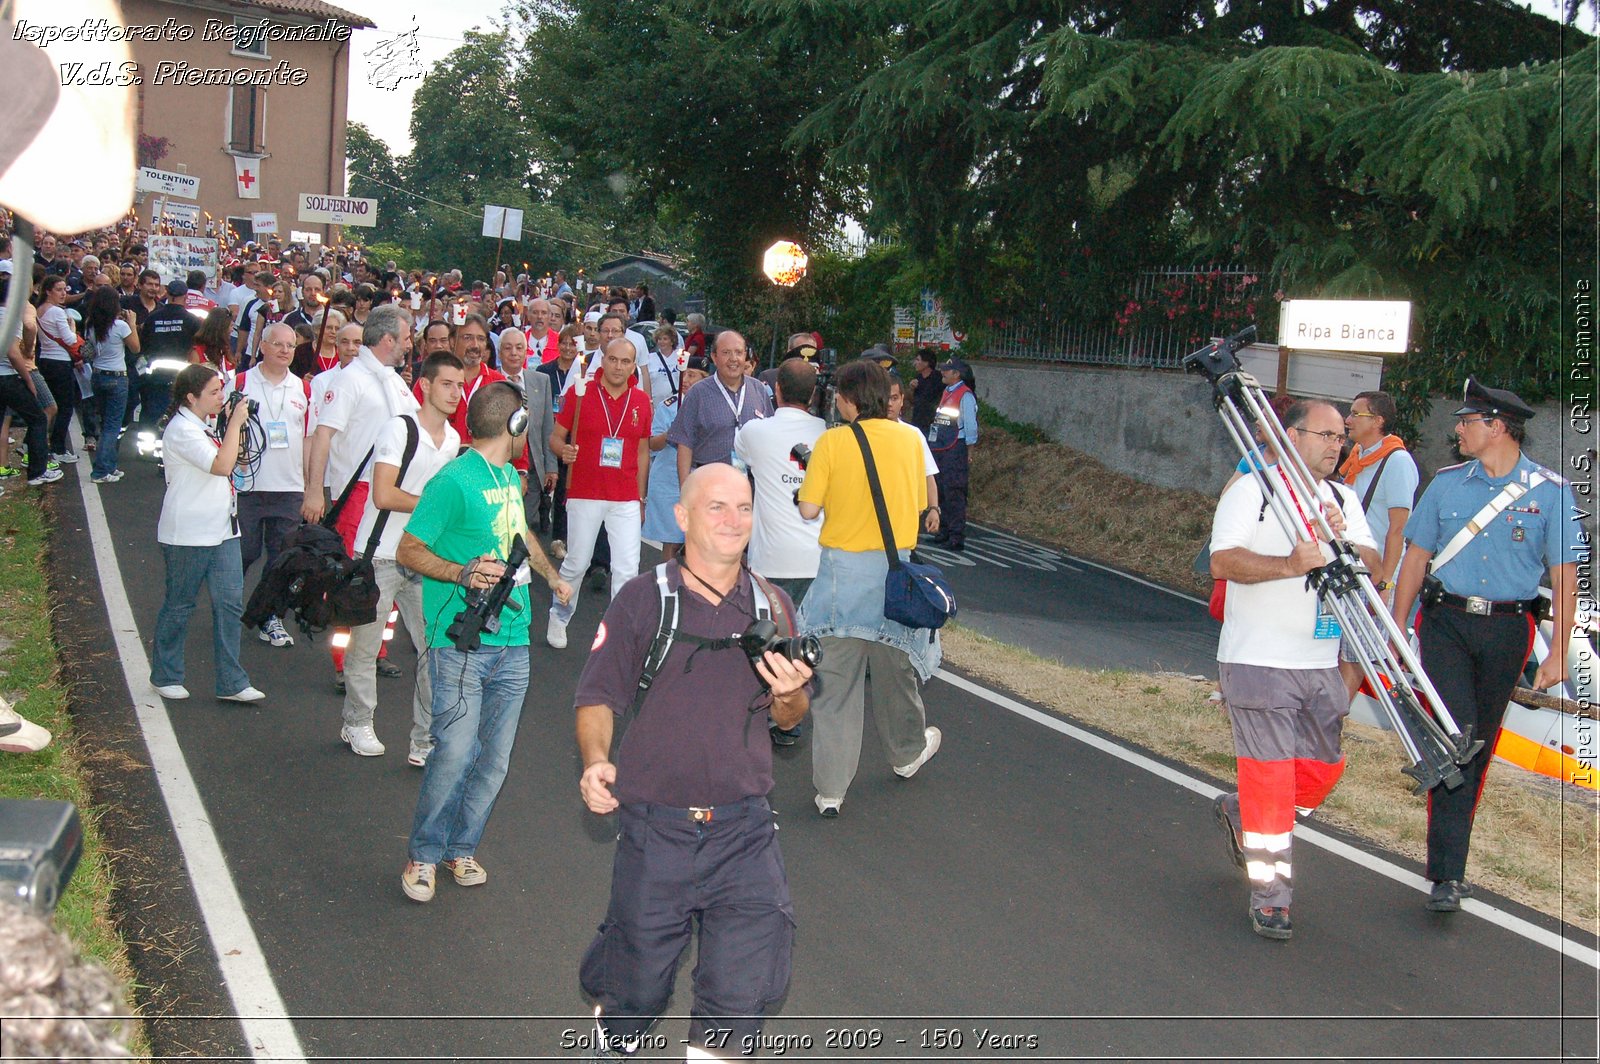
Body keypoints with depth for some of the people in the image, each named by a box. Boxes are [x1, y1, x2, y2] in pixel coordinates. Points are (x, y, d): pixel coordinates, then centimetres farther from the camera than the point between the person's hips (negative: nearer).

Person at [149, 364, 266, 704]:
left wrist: (234, 424, 9)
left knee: (230, 602, 2)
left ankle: (231, 683, 5)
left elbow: (228, 462, 22)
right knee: (179, 605, 6)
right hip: (188, 535, -8)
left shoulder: (203, 425, 14)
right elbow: (222, 465, -26)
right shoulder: (182, 430, -16)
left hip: (220, 530, 8)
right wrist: (235, 423, -18)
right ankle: (165, 676, 23)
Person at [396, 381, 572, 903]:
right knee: (456, 751, -10)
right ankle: (423, 854, 8)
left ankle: (461, 849, 22)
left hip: (512, 641, 7)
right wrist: (463, 574, -22)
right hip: (461, 641, -7)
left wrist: (551, 575, 48)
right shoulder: (454, 481, -10)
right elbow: (408, 551, -9)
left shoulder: (510, 477, 15)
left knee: (495, 760, 7)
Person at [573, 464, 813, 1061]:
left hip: (743, 831, 2)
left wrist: (790, 695, -10)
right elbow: (598, 698, -1)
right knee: (636, 985, 12)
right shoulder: (643, 600, -2)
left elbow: (789, 719, 13)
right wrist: (595, 760, -20)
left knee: (741, 989, -5)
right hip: (655, 830, -2)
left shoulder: (771, 607, 7)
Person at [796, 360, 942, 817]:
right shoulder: (910, 439, 1)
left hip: (842, 568, -3)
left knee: (834, 679, 3)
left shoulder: (832, 442, -10)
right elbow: (919, 504, 8)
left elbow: (808, 509, -10)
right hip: (896, 565, 3)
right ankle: (907, 753, 43)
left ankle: (831, 789, 2)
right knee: (895, 665, 22)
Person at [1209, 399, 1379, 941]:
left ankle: (1238, 814, 38)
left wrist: (1342, 540, -15)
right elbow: (1222, 561, -16)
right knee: (1270, 774, -7)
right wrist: (1288, 564, -28)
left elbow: (1372, 567, 4)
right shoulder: (1251, 489, -4)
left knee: (1322, 767, 13)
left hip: (1321, 663, 7)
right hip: (1257, 660, -6)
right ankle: (1269, 895, 2)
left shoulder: (1344, 498, 14)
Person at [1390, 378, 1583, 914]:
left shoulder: (1550, 492, -1)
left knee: (1480, 746, 10)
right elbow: (1416, 557, 12)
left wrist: (1558, 650, -5)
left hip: (1507, 630, 0)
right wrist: (1398, 624, 9)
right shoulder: (1447, 483, 6)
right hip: (1446, 622, 0)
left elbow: (1563, 577, 0)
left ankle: (1449, 856, 26)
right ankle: (1448, 873, -13)